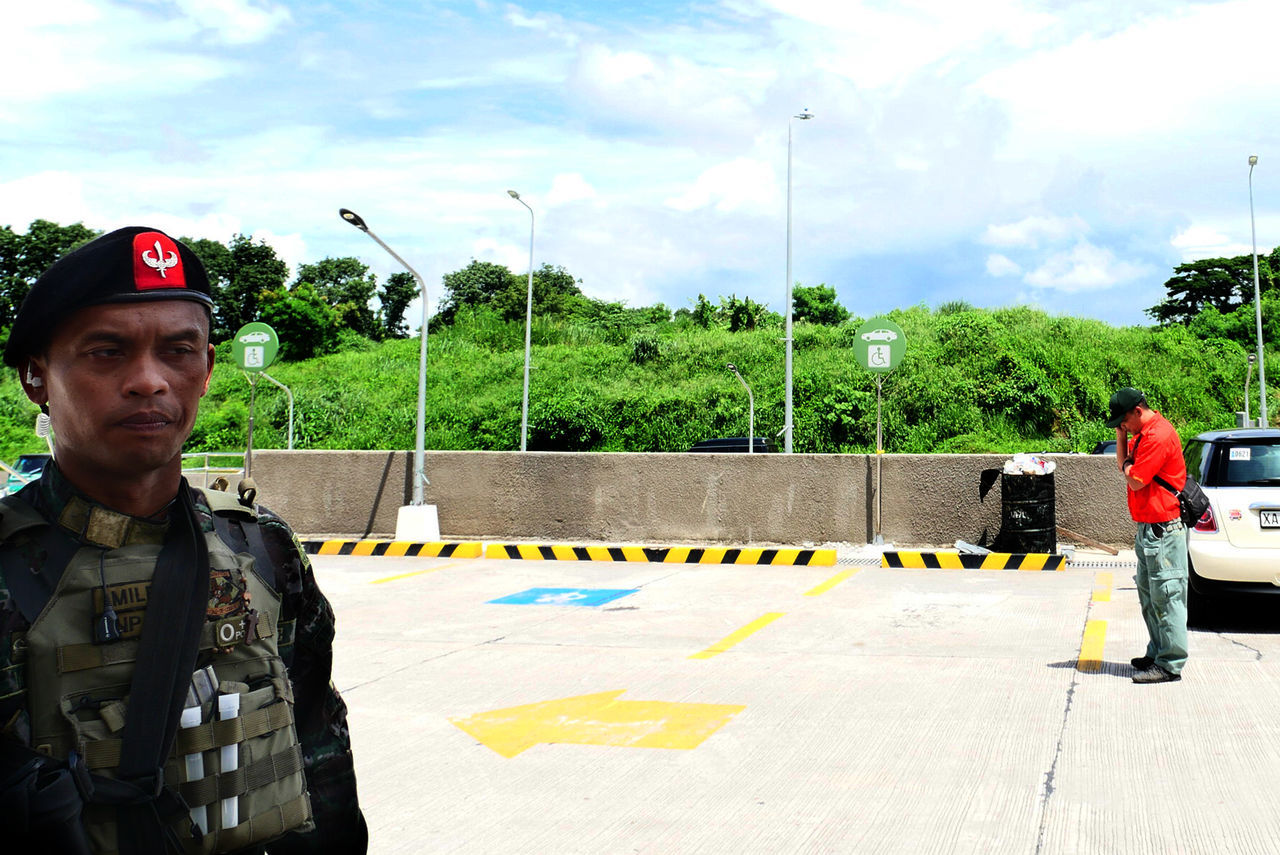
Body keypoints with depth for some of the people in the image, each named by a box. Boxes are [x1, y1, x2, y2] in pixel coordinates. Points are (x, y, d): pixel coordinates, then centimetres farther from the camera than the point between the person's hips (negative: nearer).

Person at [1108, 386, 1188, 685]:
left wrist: (1127, 465, 1)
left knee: (1166, 596, -8)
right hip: (1149, 528, 11)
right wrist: (1122, 437, 7)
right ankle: (1157, 653, 26)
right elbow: (1123, 462, 22)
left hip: (1163, 529, -11)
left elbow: (1136, 481, -19)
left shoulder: (1159, 436, -18)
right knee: (1149, 593, 17)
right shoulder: (1143, 433, 14)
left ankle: (1170, 665, -7)